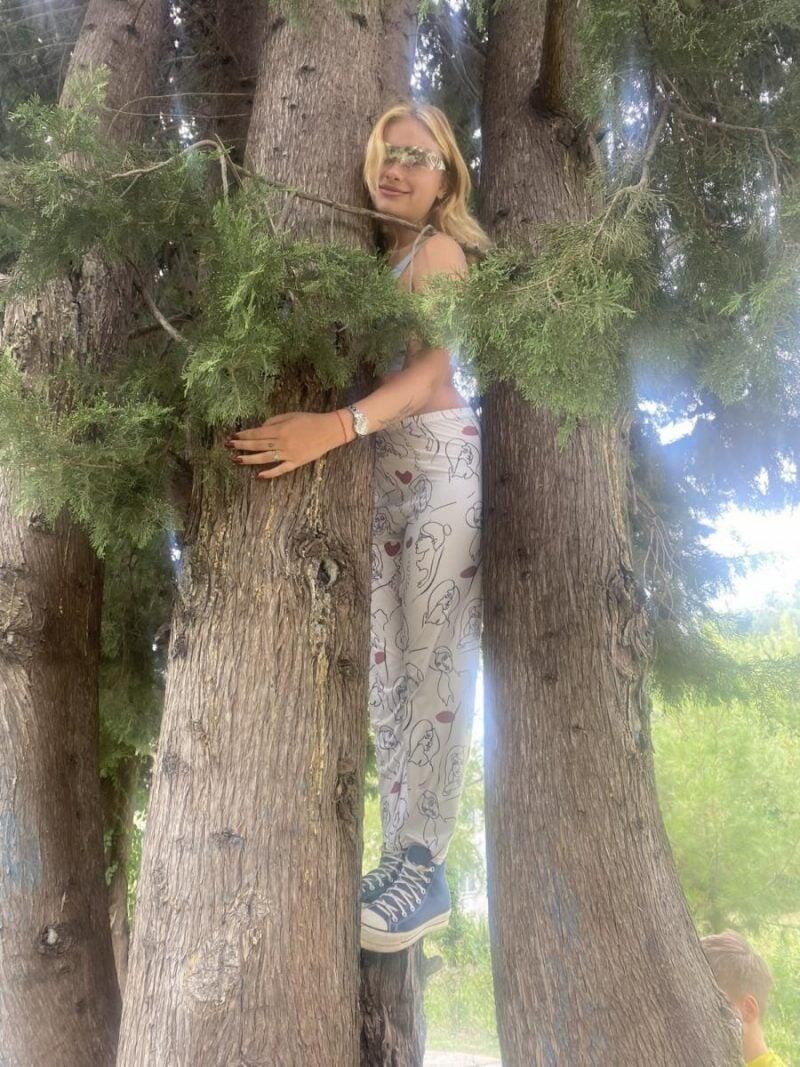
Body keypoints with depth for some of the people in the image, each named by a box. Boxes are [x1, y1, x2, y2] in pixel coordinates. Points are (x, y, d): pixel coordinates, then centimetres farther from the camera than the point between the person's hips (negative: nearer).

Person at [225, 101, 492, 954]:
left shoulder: (436, 249, -4)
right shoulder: (369, 252, 17)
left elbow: (428, 369, -19)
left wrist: (334, 428, -34)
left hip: (439, 462, -7)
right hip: (379, 471, 7)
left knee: (433, 665, -7)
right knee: (384, 667, 6)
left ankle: (421, 869, -1)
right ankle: (403, 859, 15)